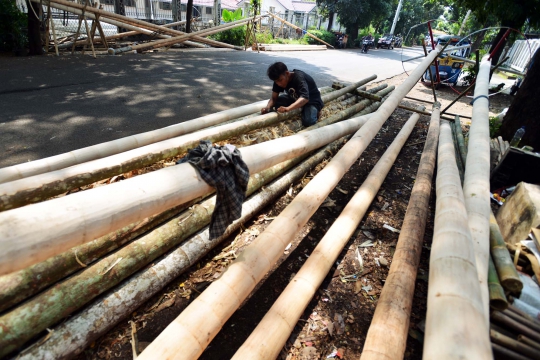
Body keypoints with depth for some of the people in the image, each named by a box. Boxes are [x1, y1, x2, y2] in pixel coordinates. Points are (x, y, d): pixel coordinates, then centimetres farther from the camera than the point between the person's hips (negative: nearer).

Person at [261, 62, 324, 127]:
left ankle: (315, 111, 1)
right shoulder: (279, 79, -13)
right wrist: (267, 107, -35)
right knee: (276, 103, -15)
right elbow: (274, 98, -12)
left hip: (311, 100, -6)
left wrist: (287, 108, -62)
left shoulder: (299, 78, -33)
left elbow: (305, 98, -47)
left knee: (308, 122, -33)